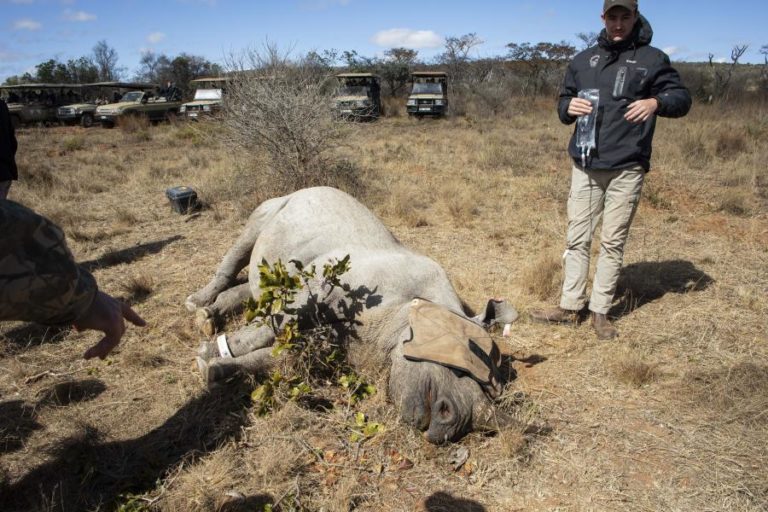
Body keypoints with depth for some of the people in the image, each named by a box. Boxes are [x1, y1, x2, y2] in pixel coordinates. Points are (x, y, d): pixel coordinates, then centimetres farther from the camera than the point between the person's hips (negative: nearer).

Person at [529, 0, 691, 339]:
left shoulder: (652, 59, 3)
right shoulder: (583, 60, 13)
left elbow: (682, 98, 2)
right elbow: (563, 104, 18)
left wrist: (656, 102, -21)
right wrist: (569, 107, -7)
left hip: (626, 169, -3)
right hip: (585, 166, 3)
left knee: (613, 242, 3)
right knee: (577, 239, 6)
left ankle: (600, 312, 13)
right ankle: (570, 307, 16)